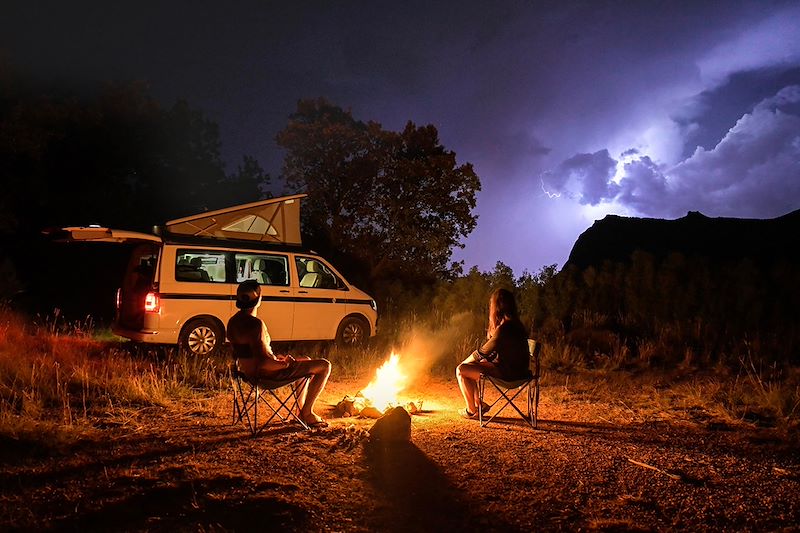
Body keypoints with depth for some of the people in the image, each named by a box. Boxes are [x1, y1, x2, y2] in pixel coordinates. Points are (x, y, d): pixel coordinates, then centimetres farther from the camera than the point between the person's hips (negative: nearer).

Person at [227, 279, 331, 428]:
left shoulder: (233, 321, 2)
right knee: (325, 366, -3)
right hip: (267, 373, -10)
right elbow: (263, 362, -32)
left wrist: (275, 357, 11)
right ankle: (307, 413, 8)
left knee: (307, 361, 30)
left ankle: (302, 408, 33)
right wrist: (285, 364, -14)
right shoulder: (255, 324, -27)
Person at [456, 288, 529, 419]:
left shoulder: (504, 328, -24)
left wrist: (464, 363, 1)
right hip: (515, 369, 10)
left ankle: (471, 410, 6)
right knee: (469, 366, 18)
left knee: (461, 370, -7)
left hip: (507, 372, -10)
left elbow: (483, 352, -16)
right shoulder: (515, 324, 8)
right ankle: (478, 404, 19)